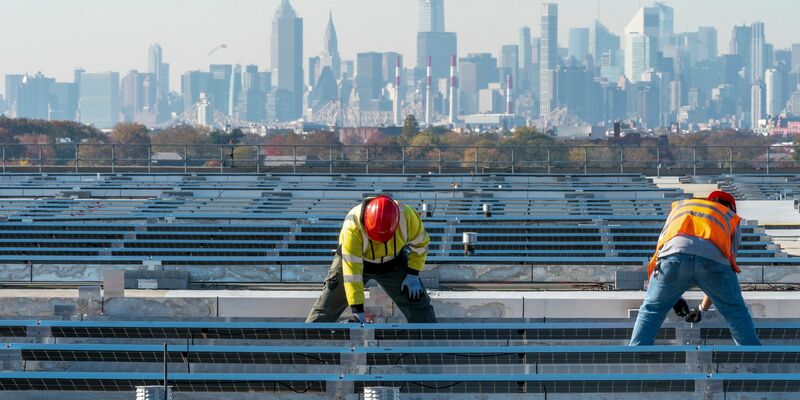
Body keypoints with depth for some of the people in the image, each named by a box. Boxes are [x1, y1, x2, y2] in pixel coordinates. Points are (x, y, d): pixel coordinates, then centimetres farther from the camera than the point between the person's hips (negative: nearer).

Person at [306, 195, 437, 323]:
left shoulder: (407, 217, -29)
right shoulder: (352, 227, -39)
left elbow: (420, 244, -7)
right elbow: (351, 271, -39)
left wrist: (413, 275, -15)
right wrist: (358, 311, -40)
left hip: (393, 262, 2)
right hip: (353, 258, -2)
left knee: (418, 302, -3)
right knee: (328, 306, -10)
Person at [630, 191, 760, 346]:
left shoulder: (680, 206, 43)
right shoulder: (731, 217, 38)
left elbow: (661, 246, 41)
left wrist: (674, 297, 48)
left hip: (674, 251, 1)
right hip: (712, 256, -1)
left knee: (651, 310, 15)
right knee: (735, 312, 19)